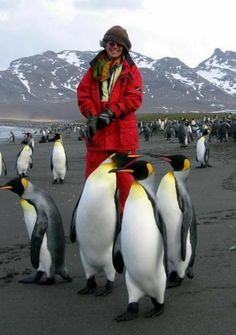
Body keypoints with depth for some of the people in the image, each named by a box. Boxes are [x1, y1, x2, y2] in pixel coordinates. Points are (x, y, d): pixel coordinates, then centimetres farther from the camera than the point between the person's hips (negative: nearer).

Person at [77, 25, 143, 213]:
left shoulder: (131, 70, 5)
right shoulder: (95, 68, 12)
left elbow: (135, 98, -5)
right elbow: (83, 92, 5)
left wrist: (111, 113, -14)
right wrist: (92, 116, -11)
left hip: (123, 132, -2)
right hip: (97, 130, 2)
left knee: (125, 177, 2)